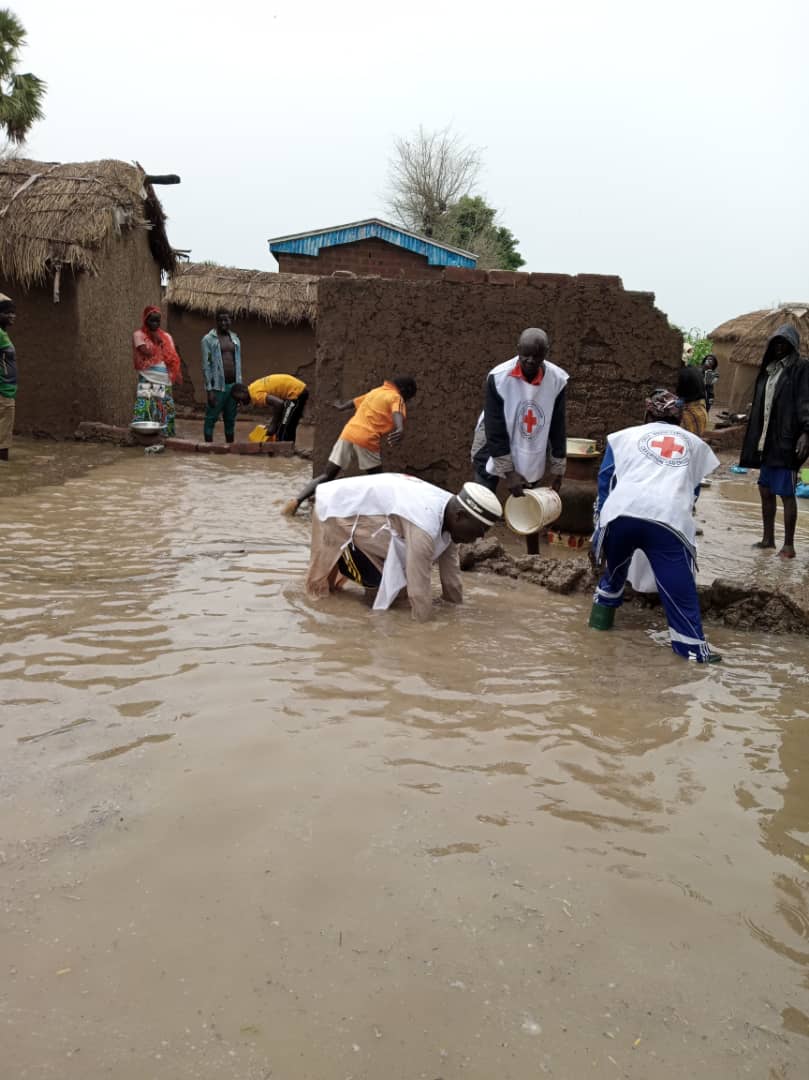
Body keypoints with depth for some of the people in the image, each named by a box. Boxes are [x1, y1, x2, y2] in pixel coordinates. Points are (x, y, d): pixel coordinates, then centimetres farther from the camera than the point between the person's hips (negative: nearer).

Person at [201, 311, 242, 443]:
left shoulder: (235, 339, 14)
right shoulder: (208, 339, -3)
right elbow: (206, 366, -7)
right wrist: (209, 390, -14)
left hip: (233, 386, 5)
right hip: (217, 386, -5)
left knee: (230, 420, 11)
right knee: (211, 419, -2)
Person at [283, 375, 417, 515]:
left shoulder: (376, 391, 23)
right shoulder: (396, 397, 1)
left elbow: (355, 402, 37)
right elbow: (398, 414, -22)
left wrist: (342, 407, 59)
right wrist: (401, 429, -43)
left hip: (348, 434, 6)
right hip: (367, 441, -6)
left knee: (327, 476, 7)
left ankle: (296, 502, -4)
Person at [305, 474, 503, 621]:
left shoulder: (449, 508, -7)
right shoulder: (425, 526, -36)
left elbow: (449, 566, 3)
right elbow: (418, 582, -31)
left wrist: (456, 602, 8)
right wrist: (423, 618, -19)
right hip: (338, 509, -9)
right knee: (376, 578, -17)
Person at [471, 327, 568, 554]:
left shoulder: (557, 380, -17)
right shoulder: (498, 377, -25)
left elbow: (557, 428, -6)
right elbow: (495, 430, -21)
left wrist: (557, 469, -3)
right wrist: (508, 471, -21)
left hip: (532, 454, 3)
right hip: (494, 450, -3)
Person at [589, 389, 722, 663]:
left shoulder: (625, 435, 26)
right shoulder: (695, 444, 30)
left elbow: (606, 480, 20)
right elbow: (694, 489, 34)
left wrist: (600, 520, 25)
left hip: (621, 512, 1)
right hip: (670, 519, -1)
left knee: (615, 567, 28)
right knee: (679, 586, 4)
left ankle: (602, 613, 40)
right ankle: (694, 645, 3)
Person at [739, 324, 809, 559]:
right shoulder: (769, 369, 16)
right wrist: (756, 439, 15)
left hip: (786, 441, -7)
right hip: (767, 440, 7)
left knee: (786, 493, -4)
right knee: (765, 490, 12)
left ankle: (789, 545, 3)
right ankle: (768, 538, 23)